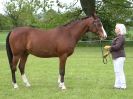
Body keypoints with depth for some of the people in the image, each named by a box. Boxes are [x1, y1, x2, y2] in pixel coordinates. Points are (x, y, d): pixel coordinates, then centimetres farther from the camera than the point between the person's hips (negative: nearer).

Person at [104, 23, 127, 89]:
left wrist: (109, 47, -10)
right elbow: (114, 47, 22)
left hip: (119, 57, -10)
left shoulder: (121, 37, -15)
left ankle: (123, 85, -4)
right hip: (116, 57, 10)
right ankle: (118, 85, 19)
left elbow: (117, 46, -24)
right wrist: (108, 52, 19)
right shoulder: (118, 37, 17)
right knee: (117, 71, 13)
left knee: (119, 71, -8)